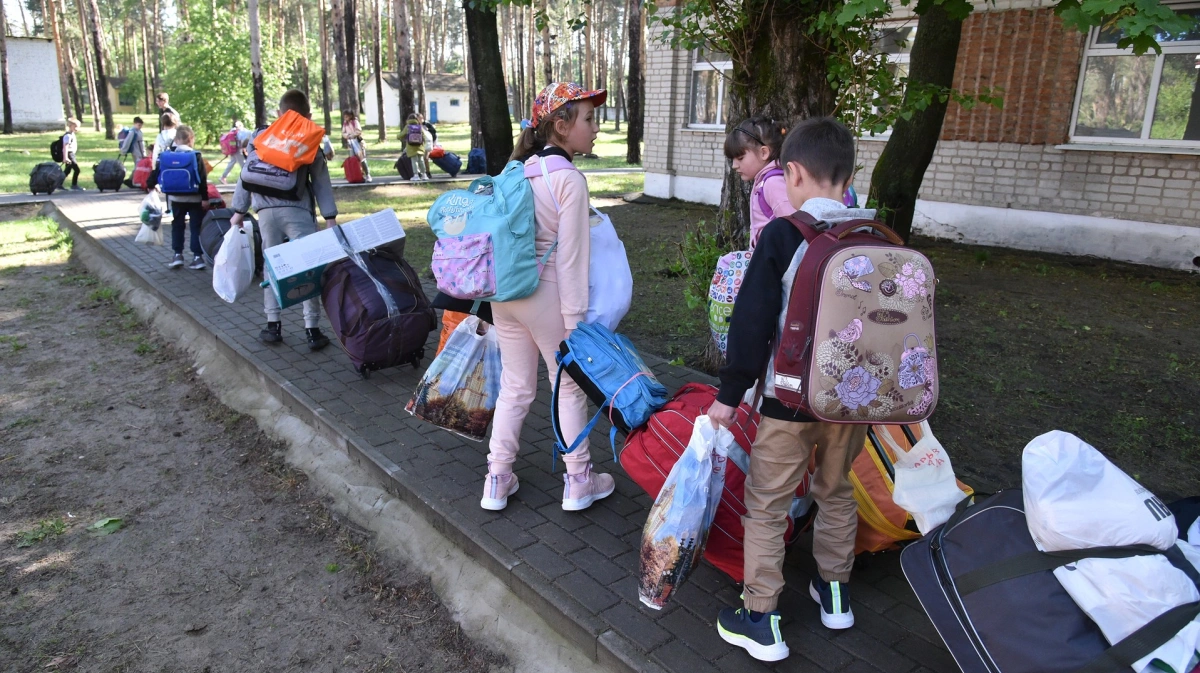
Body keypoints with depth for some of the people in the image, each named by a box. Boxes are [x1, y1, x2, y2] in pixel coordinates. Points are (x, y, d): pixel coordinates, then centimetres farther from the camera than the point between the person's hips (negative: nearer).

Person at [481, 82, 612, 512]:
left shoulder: (518, 170, 6)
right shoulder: (569, 179, -15)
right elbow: (570, 258, -16)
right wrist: (575, 321, -12)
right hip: (546, 294, -7)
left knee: (515, 387, 17)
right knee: (570, 388, 11)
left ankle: (497, 481, 25)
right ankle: (578, 483, 24)